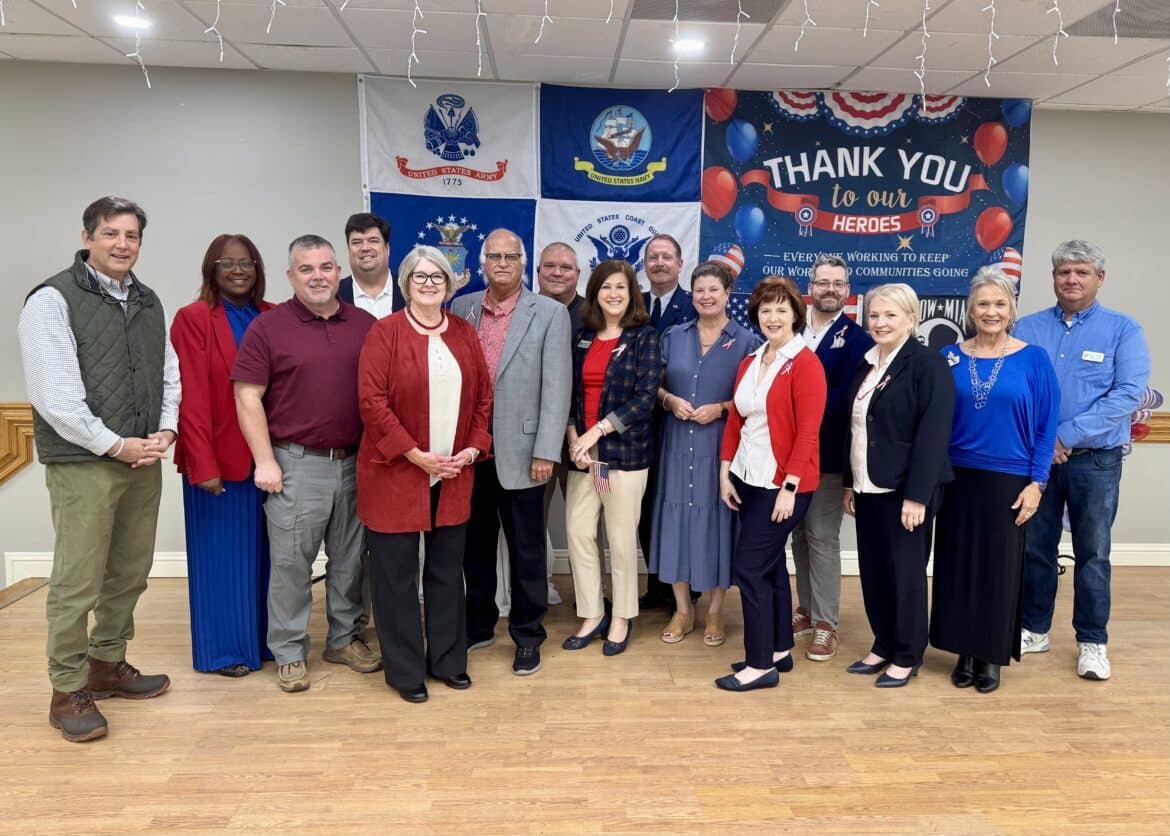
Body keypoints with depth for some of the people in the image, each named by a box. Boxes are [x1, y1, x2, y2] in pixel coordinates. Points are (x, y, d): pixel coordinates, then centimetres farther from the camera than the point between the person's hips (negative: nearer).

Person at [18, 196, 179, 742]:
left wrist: (165, 432, -1)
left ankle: (107, 665, 30)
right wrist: (115, 445, -13)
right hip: (83, 464, -6)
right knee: (77, 582, 0)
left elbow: (170, 376, 15)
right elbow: (54, 394, -13)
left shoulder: (148, 302, 14)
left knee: (129, 574, 13)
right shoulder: (53, 299, -6)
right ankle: (68, 691, 14)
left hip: (144, 462, 6)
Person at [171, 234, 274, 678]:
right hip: (218, 458, -4)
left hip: (265, 456, 4)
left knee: (261, 552, 13)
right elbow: (192, 398, -11)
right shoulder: (192, 319, -6)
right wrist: (203, 464, -15)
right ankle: (223, 649, 22)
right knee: (220, 554, 7)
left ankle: (262, 639, 28)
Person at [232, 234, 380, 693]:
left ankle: (344, 639, 29)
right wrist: (264, 461, -9)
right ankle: (289, 652, 19)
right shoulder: (268, 327, -3)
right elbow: (248, 397, -5)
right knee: (290, 561, 4)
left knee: (350, 558, 13)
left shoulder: (366, 325, 6)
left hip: (356, 462, 3)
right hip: (296, 463, -3)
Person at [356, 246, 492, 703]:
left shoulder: (465, 334, 7)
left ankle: (447, 659, 29)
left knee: (447, 570, 14)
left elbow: (484, 395, 10)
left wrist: (474, 446, -3)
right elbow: (372, 401, -14)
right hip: (396, 473, -4)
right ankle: (405, 669, 21)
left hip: (453, 476, 5)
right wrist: (417, 455, -17)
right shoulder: (385, 332, -8)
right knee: (397, 574, 6)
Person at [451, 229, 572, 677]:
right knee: (474, 544, 15)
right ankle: (478, 625, 33)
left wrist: (546, 451, -12)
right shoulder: (461, 308, 7)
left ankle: (528, 635, 23)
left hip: (518, 451, -3)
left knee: (526, 549, 7)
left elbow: (556, 386, -7)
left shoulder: (550, 313, -3)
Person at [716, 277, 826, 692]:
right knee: (769, 564, 15)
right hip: (748, 479, 7)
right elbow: (734, 419, 12)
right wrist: (725, 472, 5)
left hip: (783, 484, -7)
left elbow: (808, 432, -16)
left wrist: (789, 487, -19)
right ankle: (779, 650, 28)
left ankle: (761, 664, 6)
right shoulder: (749, 362, 10)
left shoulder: (806, 364, -12)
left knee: (748, 567, -6)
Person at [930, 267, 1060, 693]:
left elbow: (1046, 426, -2)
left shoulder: (1033, 359, -3)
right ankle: (965, 652, 21)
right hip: (958, 478, 2)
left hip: (1009, 480, -2)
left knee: (999, 568, 7)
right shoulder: (950, 357, 2)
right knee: (958, 565, 7)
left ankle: (992, 656, 21)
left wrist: (1036, 482, -7)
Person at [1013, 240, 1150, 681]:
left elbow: (1129, 393, -12)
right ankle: (1034, 629, 26)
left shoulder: (1123, 329, -2)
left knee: (1092, 554, 7)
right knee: (1035, 548, 11)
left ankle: (1092, 641, 21)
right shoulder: (1026, 329, 3)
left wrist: (1067, 435, -18)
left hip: (1095, 460, -2)